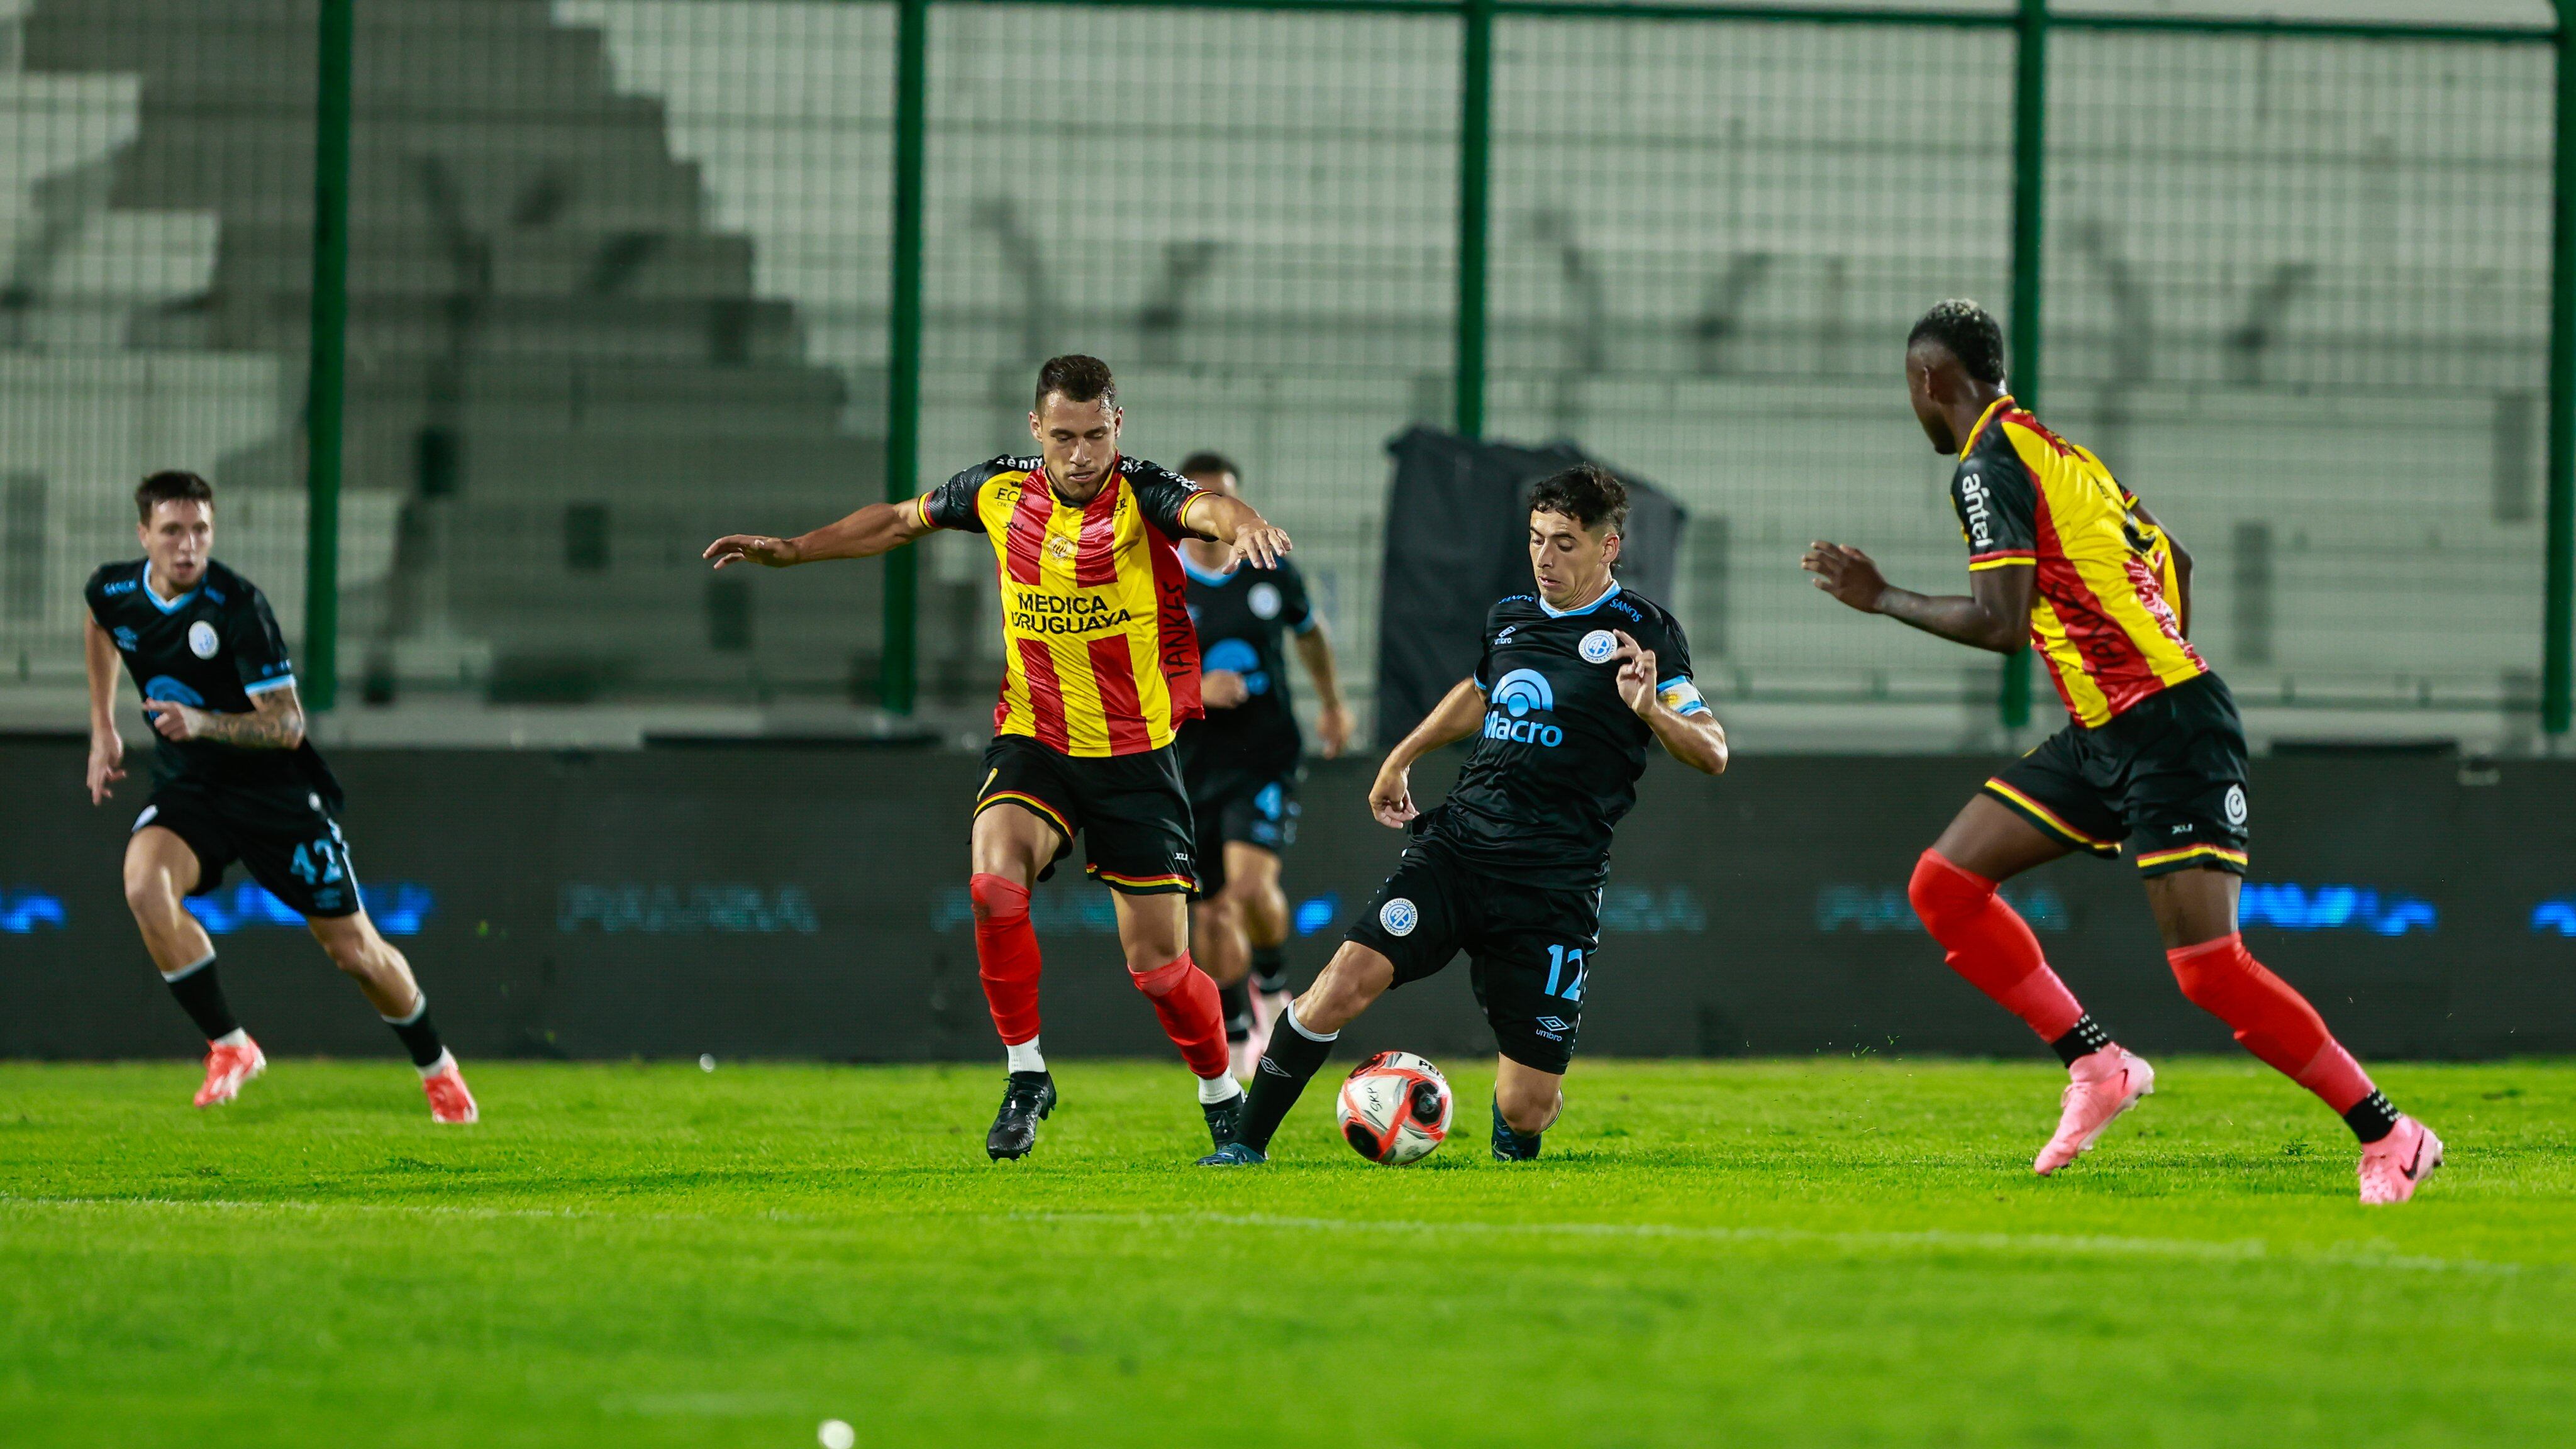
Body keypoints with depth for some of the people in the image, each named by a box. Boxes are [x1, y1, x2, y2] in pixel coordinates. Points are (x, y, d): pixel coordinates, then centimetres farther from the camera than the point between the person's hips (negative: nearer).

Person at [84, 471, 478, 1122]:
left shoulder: (236, 607, -24)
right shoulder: (114, 591, -8)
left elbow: (286, 726, -23)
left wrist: (200, 723, -38)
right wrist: (103, 728, 19)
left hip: (277, 791, -3)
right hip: (187, 789, 3)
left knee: (352, 947, 3)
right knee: (145, 884, -29)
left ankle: (436, 1065, 31)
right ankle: (230, 1048, -14)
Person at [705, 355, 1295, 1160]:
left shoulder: (1142, 498, -14)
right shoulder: (1001, 494, -2)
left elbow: (1205, 509, -38)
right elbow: (900, 521, 17)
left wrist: (1240, 524, -62)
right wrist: (791, 551, 17)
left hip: (1137, 753, -2)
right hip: (1034, 739, 2)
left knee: (1158, 963, -2)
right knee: (995, 880, -27)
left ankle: (1224, 1097, 26)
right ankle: (1026, 1077, -11)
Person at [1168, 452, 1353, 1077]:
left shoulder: (1272, 574, 0)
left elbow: (1310, 629, 22)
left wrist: (1332, 703, 31)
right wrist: (1194, 690, -24)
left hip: (1266, 761, -1)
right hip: (1193, 766, 1)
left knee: (1252, 884, -24)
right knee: (1212, 912, 5)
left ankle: (1272, 983, 7)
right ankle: (1238, 1038, 27)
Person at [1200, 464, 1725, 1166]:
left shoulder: (1641, 630, -2)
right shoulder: (1510, 617, 13)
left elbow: (1711, 754, -5)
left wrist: (1651, 710, -24)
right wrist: (1402, 758, 41)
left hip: (1552, 886, -4)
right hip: (1458, 842, 4)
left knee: (1525, 1110, -5)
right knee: (1348, 980, -21)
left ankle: (1514, 1136, 34)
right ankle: (1247, 1142, -8)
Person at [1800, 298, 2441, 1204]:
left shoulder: (1989, 466, -12)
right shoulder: (2053, 452, 17)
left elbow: (2002, 623, -20)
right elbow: (2169, 562, 24)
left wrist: (1881, 600, -8)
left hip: (2167, 725, -10)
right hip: (2103, 737, 10)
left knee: (2208, 968, -13)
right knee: (1944, 886, 5)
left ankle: (2389, 1136, -5)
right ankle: (2098, 1067, 7)